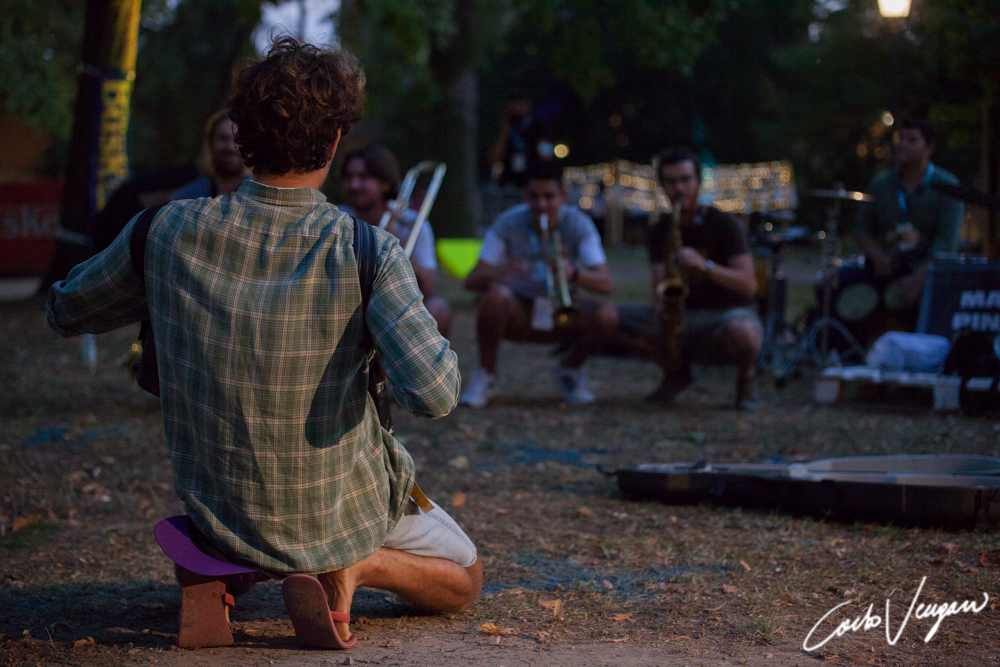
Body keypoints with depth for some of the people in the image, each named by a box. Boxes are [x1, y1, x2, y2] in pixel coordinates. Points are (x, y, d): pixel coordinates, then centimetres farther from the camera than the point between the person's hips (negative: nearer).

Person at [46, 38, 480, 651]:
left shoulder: (169, 230, -14)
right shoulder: (366, 253, -23)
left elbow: (65, 311, 3)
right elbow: (434, 394, -30)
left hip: (215, 505, 3)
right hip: (340, 513, -2)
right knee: (464, 579, 25)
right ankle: (353, 567, -5)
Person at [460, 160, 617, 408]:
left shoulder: (578, 224, -14)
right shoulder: (509, 223, -16)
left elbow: (605, 283, -25)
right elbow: (471, 281, -22)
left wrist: (573, 274, -47)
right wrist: (496, 274, -47)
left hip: (561, 316, 1)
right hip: (518, 313, -1)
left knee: (606, 315, -29)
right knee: (495, 295, -36)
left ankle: (570, 370, 4)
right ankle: (485, 376, -12)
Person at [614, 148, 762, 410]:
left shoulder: (722, 224, -6)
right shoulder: (660, 233, 6)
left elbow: (748, 284, -14)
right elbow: (658, 286, -4)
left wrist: (705, 266, -30)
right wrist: (660, 307, -28)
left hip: (727, 312, -5)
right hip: (681, 321, 5)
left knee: (742, 332, -42)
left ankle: (746, 374, -4)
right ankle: (676, 371, 5)